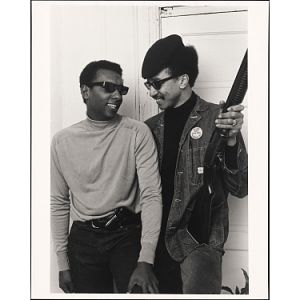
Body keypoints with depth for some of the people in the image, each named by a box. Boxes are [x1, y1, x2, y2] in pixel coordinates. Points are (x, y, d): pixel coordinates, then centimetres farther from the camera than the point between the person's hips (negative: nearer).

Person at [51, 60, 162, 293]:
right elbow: (59, 203, 7)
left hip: (128, 234, -2)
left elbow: (151, 194, -13)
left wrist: (146, 260, -22)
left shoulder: (137, 133, -8)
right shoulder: (62, 141, 0)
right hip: (83, 239, 2)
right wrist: (63, 263, 6)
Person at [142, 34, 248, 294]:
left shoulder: (216, 119, -6)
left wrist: (231, 141, -23)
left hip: (199, 241, -4)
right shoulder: (151, 128, 7)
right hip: (158, 239, 5)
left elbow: (240, 189, -8)